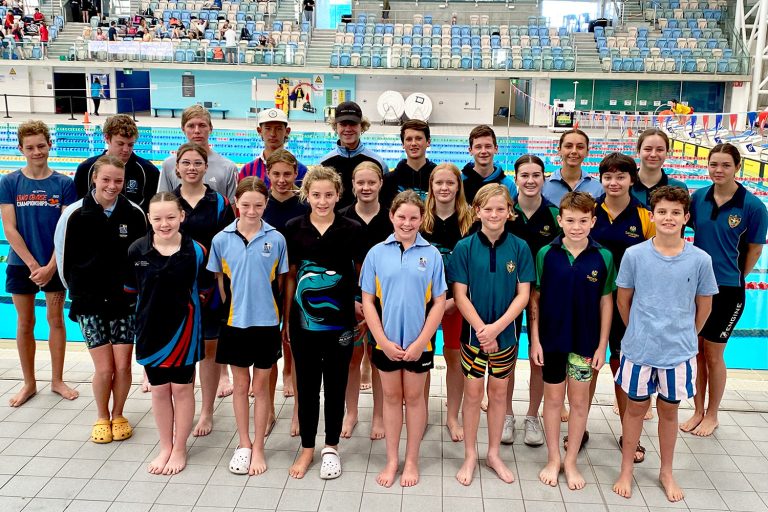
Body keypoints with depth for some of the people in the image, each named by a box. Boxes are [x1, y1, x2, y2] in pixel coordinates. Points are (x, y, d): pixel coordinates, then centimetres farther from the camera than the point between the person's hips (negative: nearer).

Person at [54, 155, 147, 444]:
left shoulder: (134, 214, -5)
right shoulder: (75, 214, -8)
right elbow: (64, 257, 3)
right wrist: (76, 290, 11)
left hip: (125, 301, 1)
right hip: (89, 303, -1)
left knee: (123, 366, 3)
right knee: (104, 369, -1)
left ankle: (118, 415, 27)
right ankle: (102, 417, 25)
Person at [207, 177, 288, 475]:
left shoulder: (276, 239, -6)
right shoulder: (222, 239, -4)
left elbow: (280, 281, 3)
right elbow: (218, 280, 7)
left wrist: (274, 311, 2)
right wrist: (229, 308, 2)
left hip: (266, 322, -1)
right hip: (235, 321, 1)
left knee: (260, 386, 10)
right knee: (240, 385, 13)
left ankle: (258, 447, 24)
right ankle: (243, 443, 29)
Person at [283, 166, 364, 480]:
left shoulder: (352, 230, -4)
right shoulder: (293, 229, -1)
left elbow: (363, 273, 6)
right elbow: (290, 276, 5)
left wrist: (361, 303, -1)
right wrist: (286, 318, 5)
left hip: (340, 322, -1)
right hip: (303, 321, 1)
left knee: (335, 386, 10)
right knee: (307, 385, 11)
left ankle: (331, 447, 27)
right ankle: (307, 448, 27)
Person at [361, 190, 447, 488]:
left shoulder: (431, 254, -5)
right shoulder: (377, 253, -3)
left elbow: (439, 302, -4)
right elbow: (367, 300, -2)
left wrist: (420, 342, -10)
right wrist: (383, 341, -9)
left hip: (419, 342, -1)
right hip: (386, 342, 1)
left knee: (414, 397, 13)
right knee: (391, 396, 13)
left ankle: (411, 460, 27)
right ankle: (392, 460, 28)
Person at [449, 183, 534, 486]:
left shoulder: (519, 248, -5)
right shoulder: (465, 247, -8)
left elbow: (523, 295, -6)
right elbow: (459, 295, -9)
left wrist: (496, 327, -17)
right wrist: (482, 329, -17)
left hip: (506, 334, 1)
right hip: (473, 332, -1)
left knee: (498, 392, 13)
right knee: (473, 393, 8)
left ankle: (494, 454, 30)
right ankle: (470, 456, 24)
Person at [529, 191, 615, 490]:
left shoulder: (603, 258, -6)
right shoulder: (546, 254, -7)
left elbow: (606, 302, 0)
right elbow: (535, 299, -2)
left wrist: (602, 345, -1)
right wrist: (534, 340, -5)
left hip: (585, 341, 0)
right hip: (551, 339, 0)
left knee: (579, 401, 11)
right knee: (553, 398, 12)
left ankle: (571, 462, 28)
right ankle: (553, 459, 29)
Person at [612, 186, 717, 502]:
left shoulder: (700, 260, -9)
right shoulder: (634, 255, -10)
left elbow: (704, 306, 4)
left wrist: (684, 337, 10)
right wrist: (639, 333, 9)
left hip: (679, 352, 1)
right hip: (639, 349, 0)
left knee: (669, 410, 15)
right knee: (636, 407, 13)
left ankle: (666, 473, 34)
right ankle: (626, 470, 29)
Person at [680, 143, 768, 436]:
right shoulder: (698, 198, -2)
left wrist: (733, 278, 3)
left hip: (727, 290, -3)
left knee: (713, 355, 7)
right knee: (696, 351, 12)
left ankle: (711, 415, 26)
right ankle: (698, 411, 28)